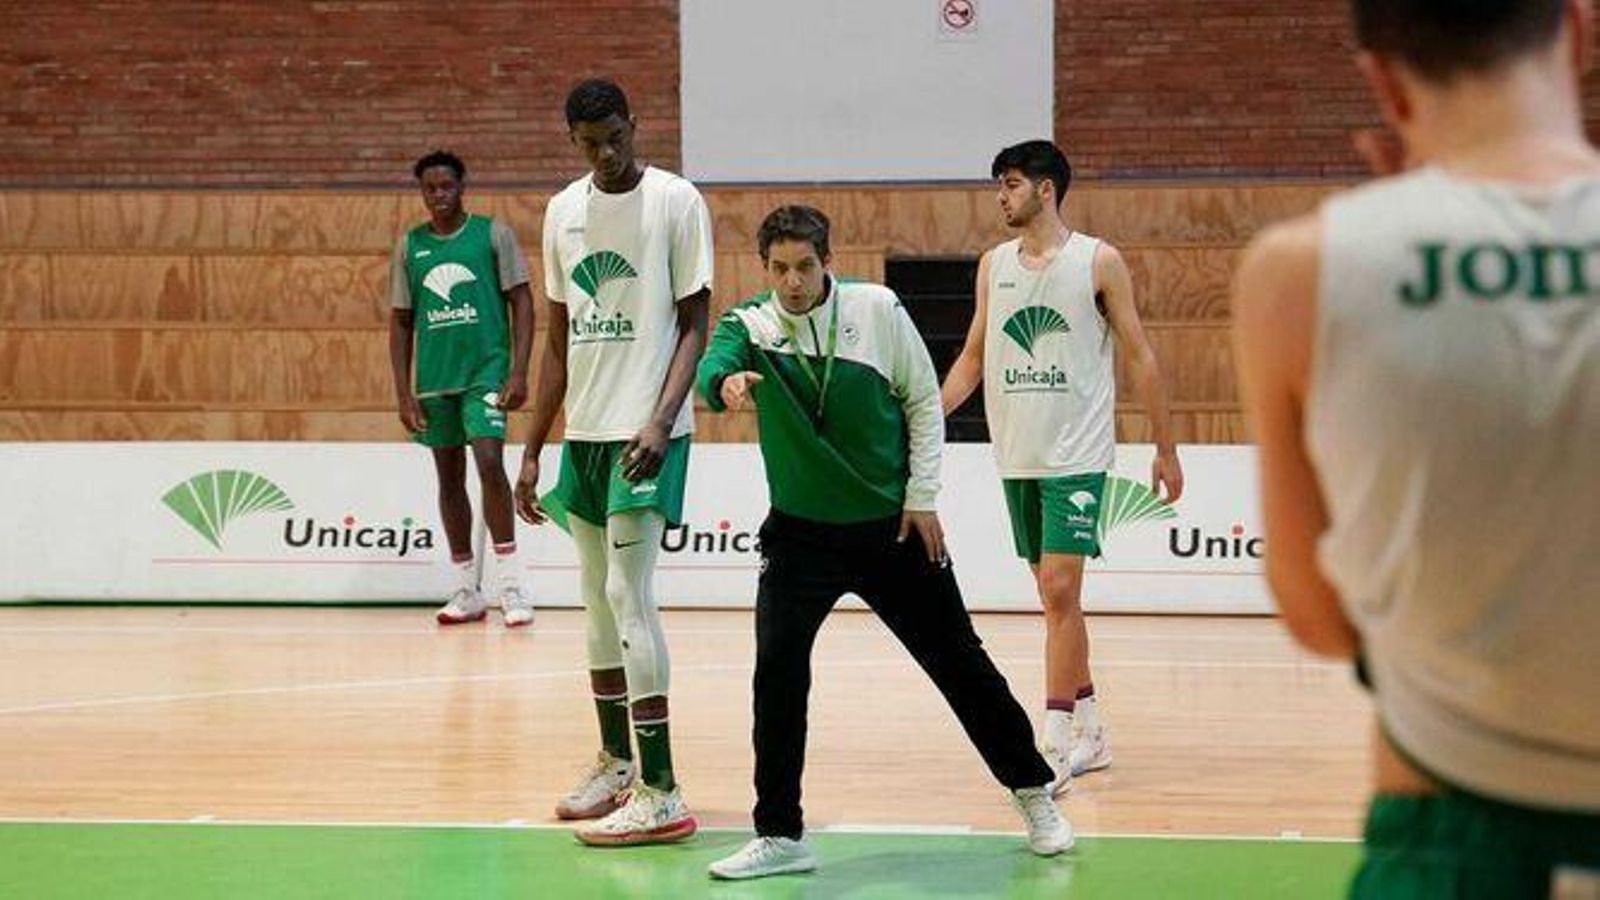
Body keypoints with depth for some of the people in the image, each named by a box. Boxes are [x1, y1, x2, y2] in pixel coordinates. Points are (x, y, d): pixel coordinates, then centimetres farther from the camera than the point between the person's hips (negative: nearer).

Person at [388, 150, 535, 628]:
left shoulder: (493, 234, -1)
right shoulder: (409, 246, 8)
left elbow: (522, 302, -2)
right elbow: (401, 322, 11)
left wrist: (518, 372, -11)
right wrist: (403, 392, 4)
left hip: (486, 371, -4)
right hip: (433, 380, 4)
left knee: (489, 462, -19)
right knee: (449, 477, 8)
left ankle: (510, 585, -13)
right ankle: (467, 592, 16)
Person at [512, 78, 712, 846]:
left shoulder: (676, 202, -8)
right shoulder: (564, 211, 10)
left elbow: (694, 325, -9)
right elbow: (560, 340, 15)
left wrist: (661, 421, -22)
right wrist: (532, 452, 12)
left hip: (646, 431, -7)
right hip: (585, 430, 7)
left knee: (629, 595, -12)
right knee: (598, 599, 13)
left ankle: (660, 793, -11)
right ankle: (615, 765, 25)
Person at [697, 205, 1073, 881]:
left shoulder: (878, 310, -8)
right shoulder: (749, 325, -8)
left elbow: (924, 401, 1)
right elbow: (715, 366, -30)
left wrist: (921, 496, -3)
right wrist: (727, 382, -54)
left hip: (893, 527, 0)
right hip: (801, 533, 0)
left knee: (958, 662, 7)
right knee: (777, 671, -15)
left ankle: (1033, 793, 25)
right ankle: (780, 837, -3)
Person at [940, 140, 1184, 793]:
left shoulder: (1098, 262, -4)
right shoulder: (994, 266, 11)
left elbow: (1141, 358, 0)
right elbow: (973, 359, 17)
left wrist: (1166, 450, 0)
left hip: (1077, 456, -6)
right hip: (1017, 456, 6)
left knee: (1060, 591, -13)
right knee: (1054, 597, 10)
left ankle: (1055, 745, -15)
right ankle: (1089, 732, 20)